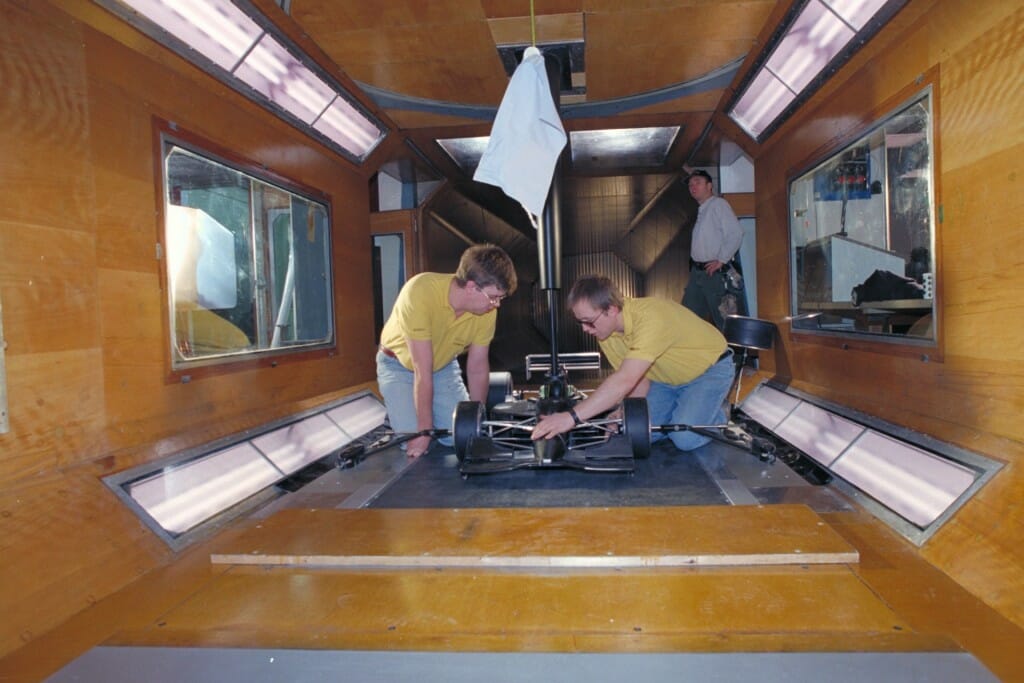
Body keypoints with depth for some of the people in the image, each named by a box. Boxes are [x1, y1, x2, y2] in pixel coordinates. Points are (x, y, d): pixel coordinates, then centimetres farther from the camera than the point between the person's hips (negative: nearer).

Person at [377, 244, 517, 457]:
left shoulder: (487, 309, -22)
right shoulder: (420, 292, -36)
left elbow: (478, 367, -9)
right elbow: (422, 371, -33)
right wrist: (424, 431, -28)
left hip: (445, 366, 4)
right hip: (399, 365, -3)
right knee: (416, 446, -15)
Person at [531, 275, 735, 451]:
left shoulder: (650, 318, -39)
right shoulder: (604, 331, -13)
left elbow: (625, 381, -48)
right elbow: (638, 378, -4)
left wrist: (571, 417, -52)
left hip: (711, 368, -6)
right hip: (667, 378, 6)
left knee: (685, 438, -23)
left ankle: (716, 415, 8)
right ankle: (681, 409, 18)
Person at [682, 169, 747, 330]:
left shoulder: (718, 204, -7)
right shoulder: (701, 210, 19)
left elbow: (736, 233, -17)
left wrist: (721, 260, -17)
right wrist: (694, 265, 7)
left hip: (716, 273, -9)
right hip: (697, 272, 9)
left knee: (724, 321, -4)